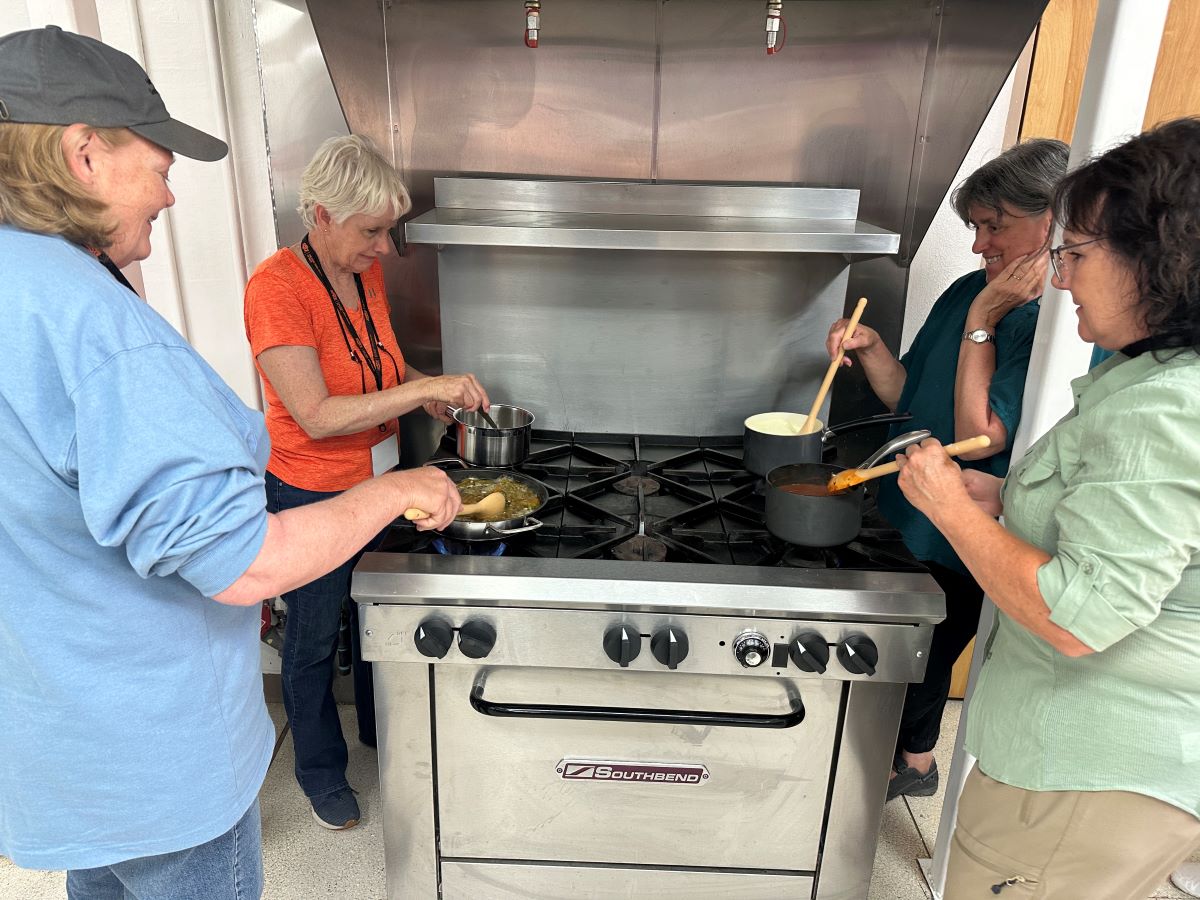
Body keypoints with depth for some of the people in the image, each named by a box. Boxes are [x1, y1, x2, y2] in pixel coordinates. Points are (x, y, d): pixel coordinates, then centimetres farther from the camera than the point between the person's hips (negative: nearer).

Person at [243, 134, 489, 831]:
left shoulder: (366, 273, -1)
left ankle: (381, 732, 49)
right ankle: (322, 774, 38)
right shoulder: (277, 288, -23)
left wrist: (426, 385, -3)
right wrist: (426, 388, -31)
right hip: (312, 494, -7)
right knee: (315, 639, 14)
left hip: (378, 476, 7)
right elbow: (316, 415, -29)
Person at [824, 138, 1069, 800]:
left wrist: (982, 322, -22)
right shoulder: (970, 292, 1)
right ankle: (913, 761, 47)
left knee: (927, 651, 12)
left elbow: (977, 438, -27)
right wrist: (869, 348, -11)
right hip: (908, 516, 7)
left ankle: (909, 761, 40)